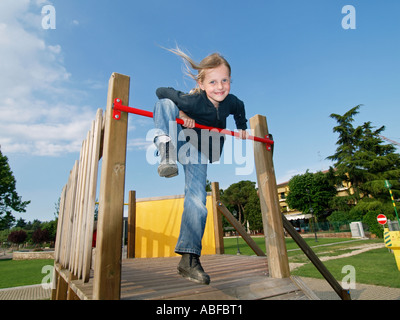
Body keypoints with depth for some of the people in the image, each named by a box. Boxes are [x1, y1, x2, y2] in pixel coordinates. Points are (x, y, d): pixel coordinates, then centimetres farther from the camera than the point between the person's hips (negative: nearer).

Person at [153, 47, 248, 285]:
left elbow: (240, 107, 16)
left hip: (199, 155, 3)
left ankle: (189, 259, -1)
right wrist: (179, 114, -22)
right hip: (181, 142, -2)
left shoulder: (230, 102, -9)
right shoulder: (192, 101, -24)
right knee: (165, 103, -25)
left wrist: (243, 128, 23)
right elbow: (161, 91, -14)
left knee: (197, 203, -11)